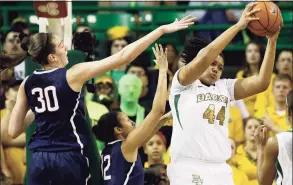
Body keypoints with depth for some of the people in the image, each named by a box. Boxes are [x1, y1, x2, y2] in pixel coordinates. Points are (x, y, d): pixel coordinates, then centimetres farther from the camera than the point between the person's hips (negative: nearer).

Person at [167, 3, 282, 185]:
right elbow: (204, 57, -13)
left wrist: (272, 41, -1)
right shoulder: (182, 83, 3)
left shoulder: (225, 87, 18)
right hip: (189, 170, -5)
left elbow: (261, 82, 6)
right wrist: (238, 25, -12)